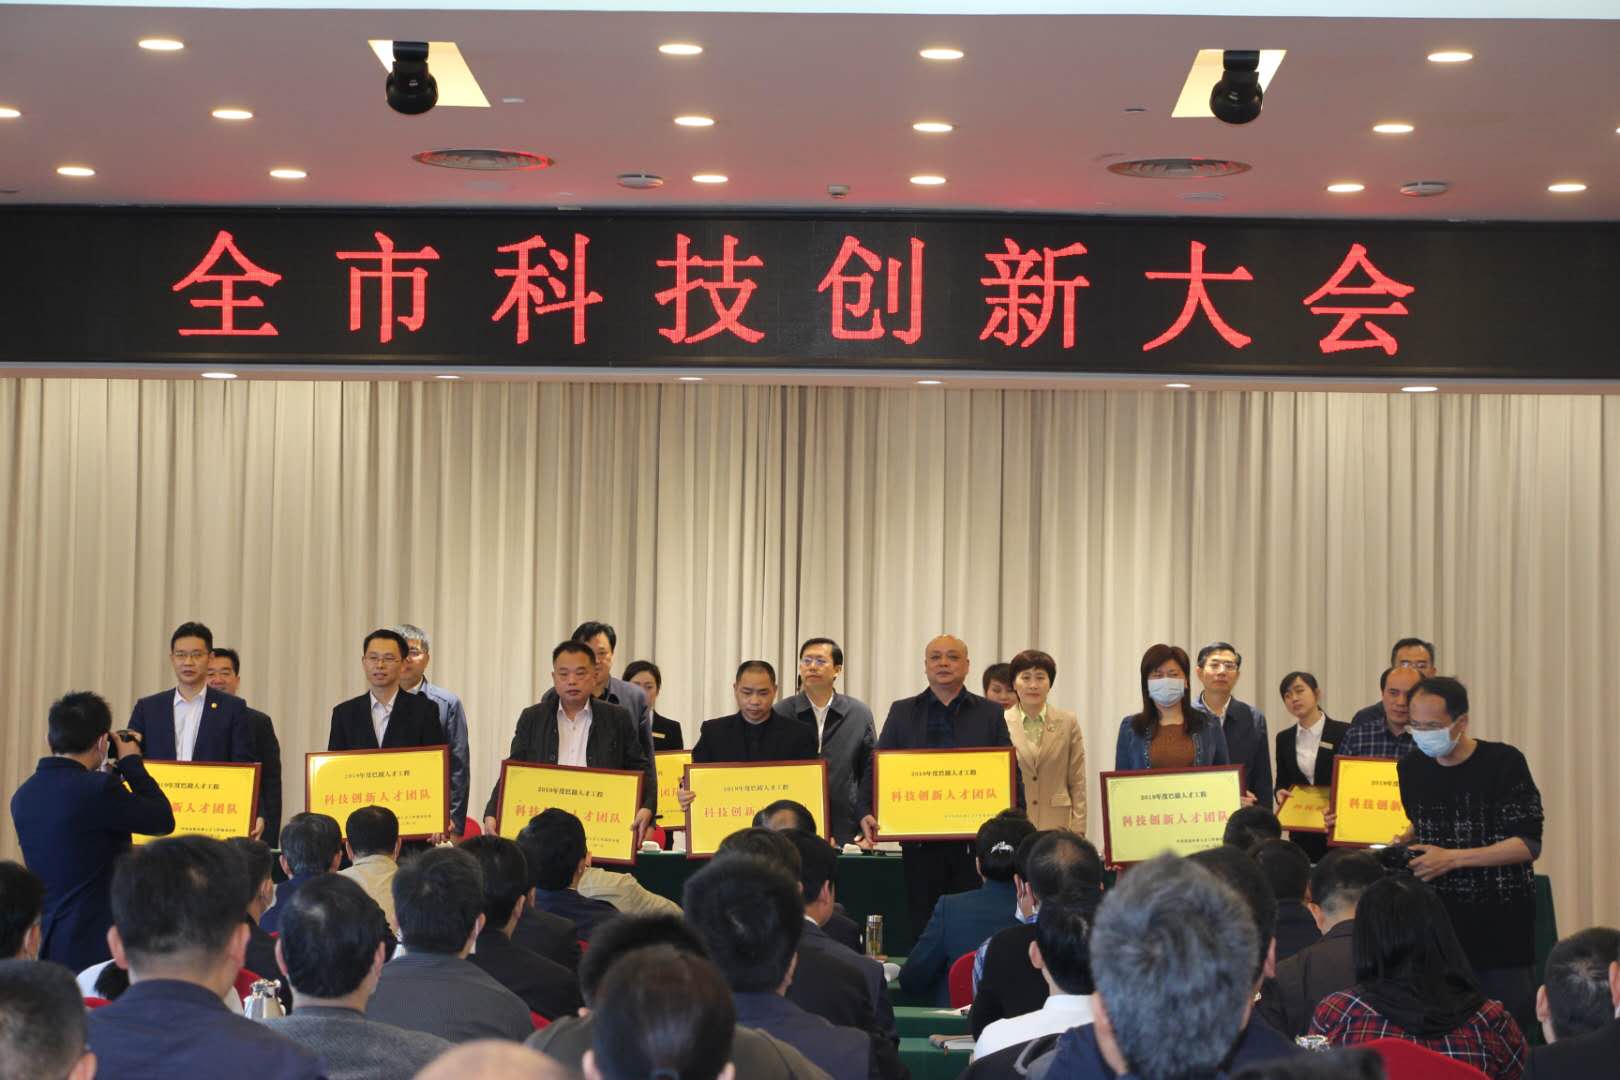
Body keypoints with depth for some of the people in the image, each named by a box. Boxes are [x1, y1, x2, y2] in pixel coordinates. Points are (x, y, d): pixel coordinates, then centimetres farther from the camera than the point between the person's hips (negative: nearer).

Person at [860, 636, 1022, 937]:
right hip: (920, 842, 1)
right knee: (924, 924, 1)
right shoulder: (902, 713, 11)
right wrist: (866, 814, -11)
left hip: (975, 841, 0)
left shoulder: (991, 714, 9)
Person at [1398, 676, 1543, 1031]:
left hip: (1500, 922, -4)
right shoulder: (1412, 768, 7)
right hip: (1437, 918, 4)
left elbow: (1528, 845, -15)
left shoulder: (1504, 763, -11)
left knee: (1509, 1012, -6)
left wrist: (1452, 858, -21)